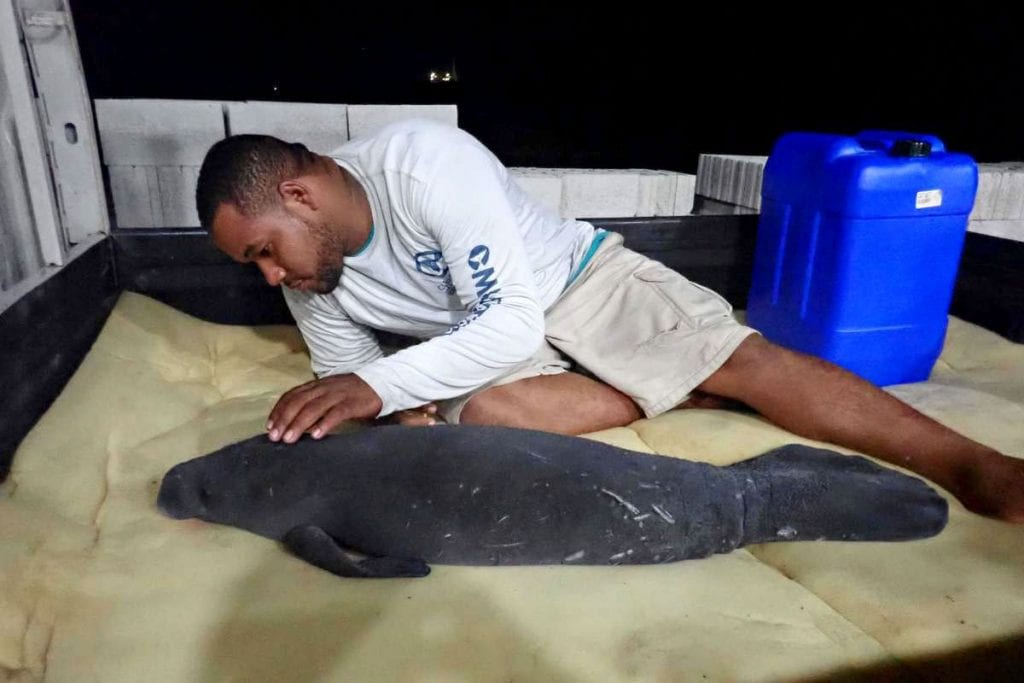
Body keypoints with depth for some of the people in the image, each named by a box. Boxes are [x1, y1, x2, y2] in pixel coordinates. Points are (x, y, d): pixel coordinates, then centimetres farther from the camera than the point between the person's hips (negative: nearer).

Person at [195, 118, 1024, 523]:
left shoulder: (423, 159, -28)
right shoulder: (306, 271, -6)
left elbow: (515, 323, -30)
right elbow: (345, 379, 3)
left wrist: (381, 384, -37)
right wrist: (409, 407, -20)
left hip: (578, 279, -4)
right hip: (480, 347, 5)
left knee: (747, 359, -20)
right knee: (479, 405, -28)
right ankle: (677, 390, -10)